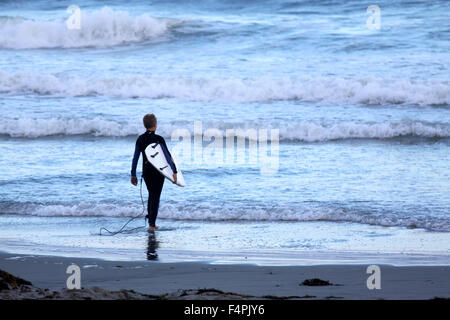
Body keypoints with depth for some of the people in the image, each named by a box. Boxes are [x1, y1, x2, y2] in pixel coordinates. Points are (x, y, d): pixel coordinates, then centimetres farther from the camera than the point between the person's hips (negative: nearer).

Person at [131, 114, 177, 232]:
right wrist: (174, 172, -19)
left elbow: (135, 158, 3)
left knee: (152, 194, 22)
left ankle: (150, 217, 20)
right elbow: (168, 156, -18)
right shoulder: (158, 139, -14)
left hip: (146, 172, 4)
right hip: (158, 172, -4)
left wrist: (133, 175, 10)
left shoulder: (140, 139, 0)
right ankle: (152, 224, -1)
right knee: (155, 197, 2)